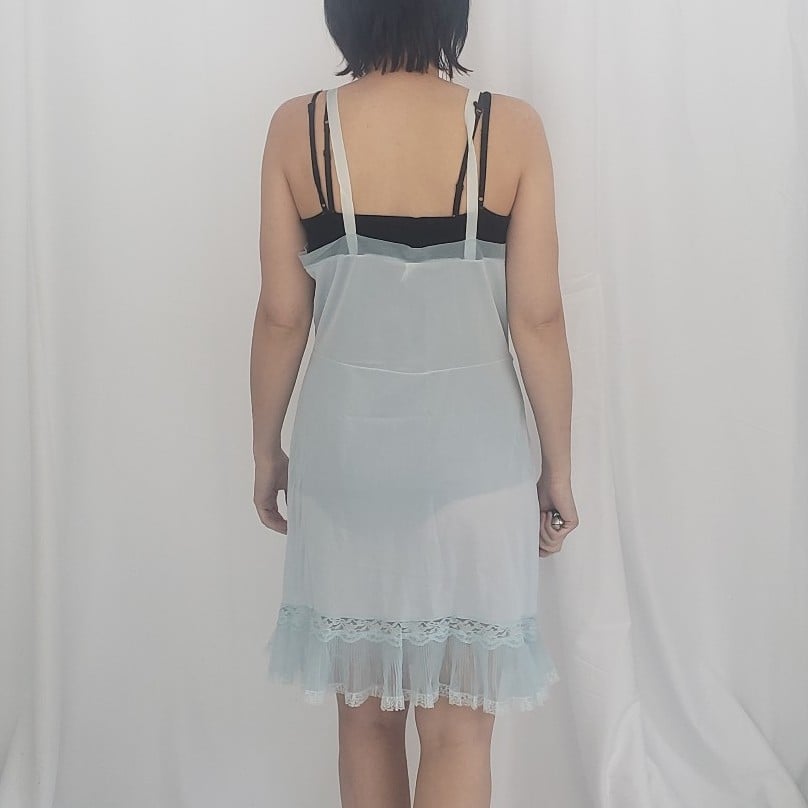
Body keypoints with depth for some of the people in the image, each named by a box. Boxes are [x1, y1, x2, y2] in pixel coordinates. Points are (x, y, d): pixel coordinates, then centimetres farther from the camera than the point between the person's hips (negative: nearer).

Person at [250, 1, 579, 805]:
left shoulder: (297, 128, -4)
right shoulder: (510, 128, -7)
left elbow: (281, 315, -2)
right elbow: (538, 320, -6)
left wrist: (266, 449, 11)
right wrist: (558, 466, 5)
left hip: (345, 447, 2)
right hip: (471, 451, -1)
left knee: (366, 715, 18)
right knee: (457, 731, 9)